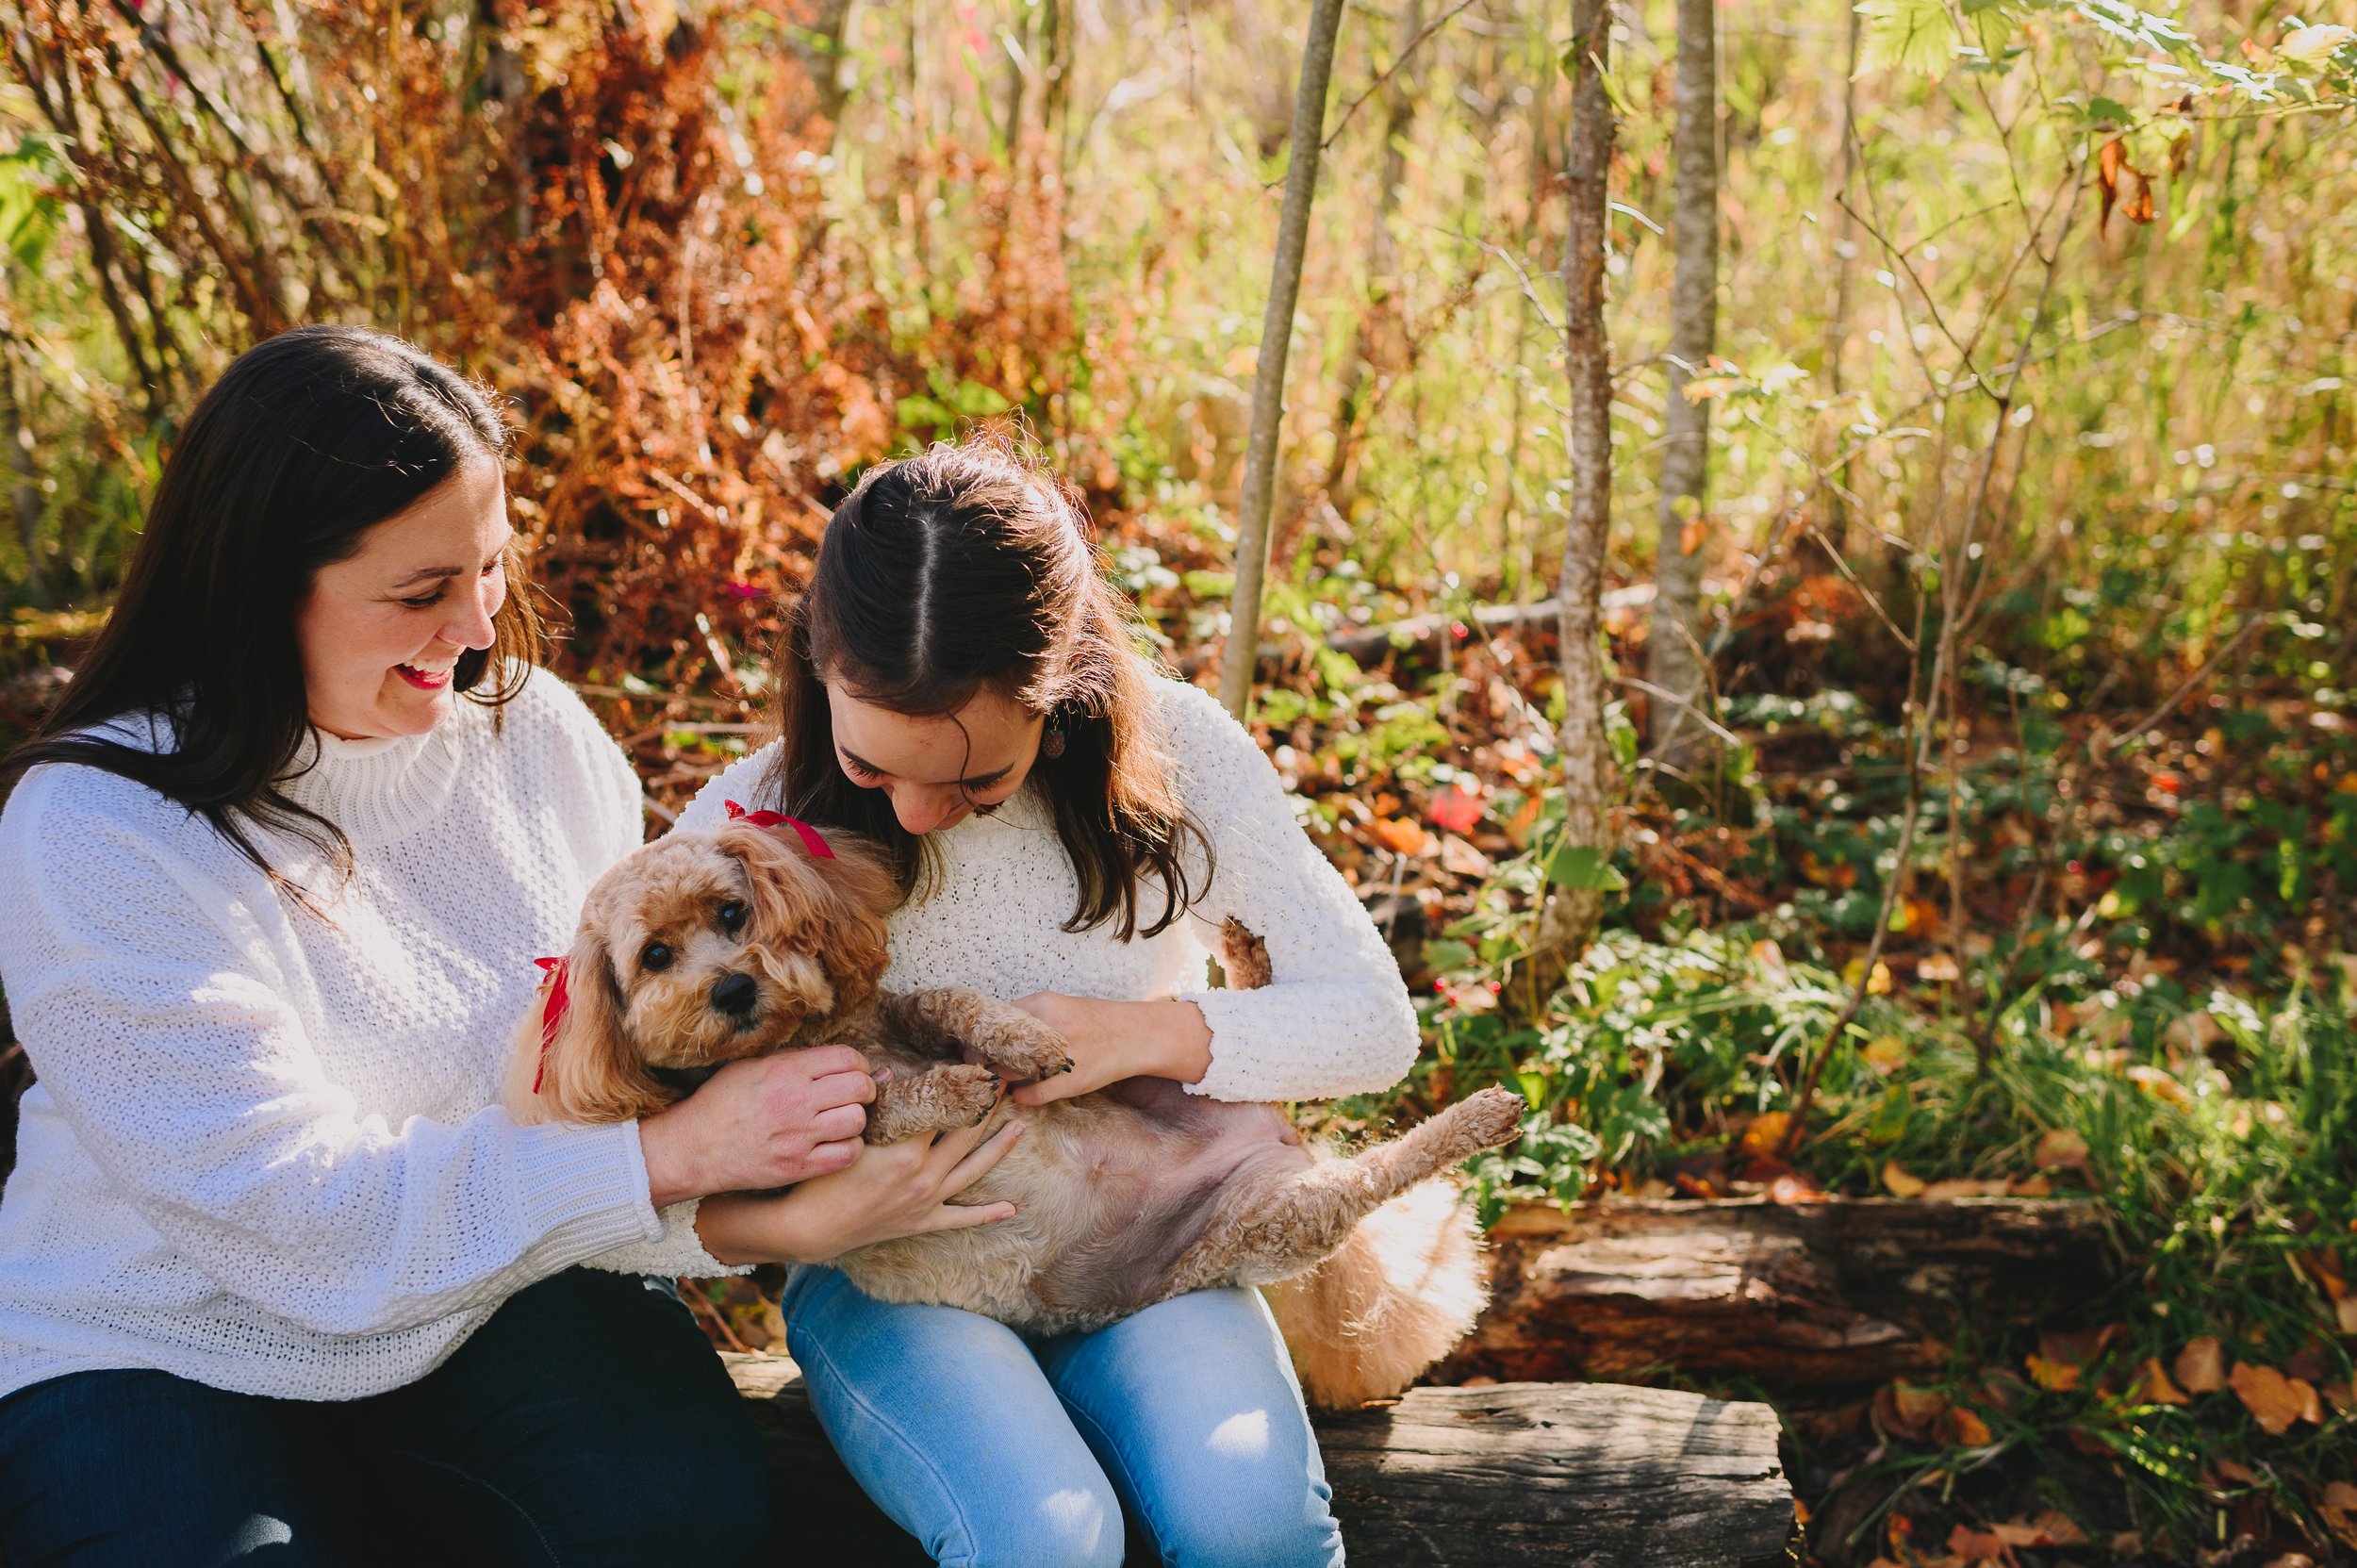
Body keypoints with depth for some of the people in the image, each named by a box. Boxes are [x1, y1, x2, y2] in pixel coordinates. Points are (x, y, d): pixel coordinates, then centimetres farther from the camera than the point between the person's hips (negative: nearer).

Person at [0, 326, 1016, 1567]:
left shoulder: (534, 730, -2)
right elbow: (293, 1210, -24)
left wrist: (798, 1202, -24)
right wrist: (669, 1154, -29)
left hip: (490, 1299, 4)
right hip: (165, 1350, -3)